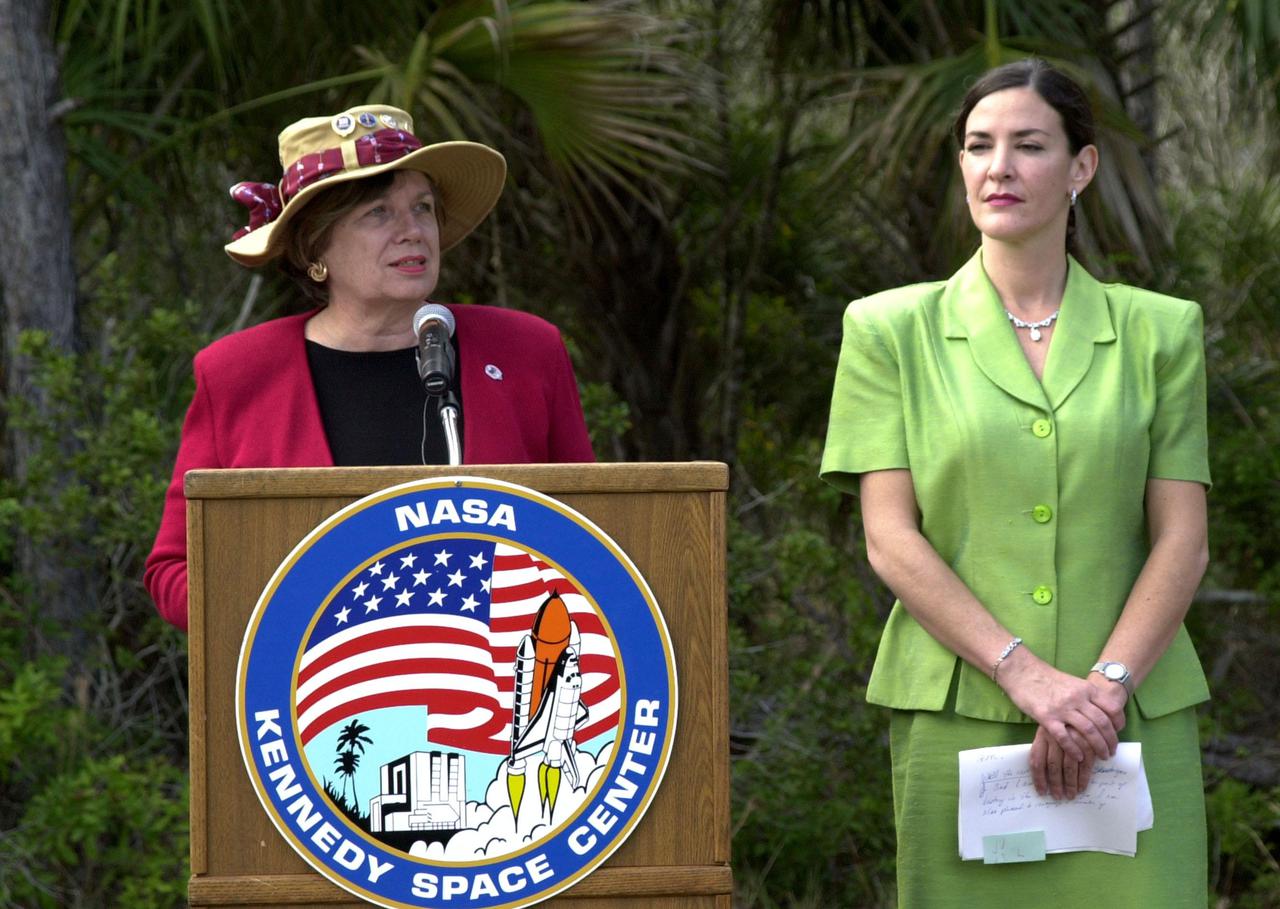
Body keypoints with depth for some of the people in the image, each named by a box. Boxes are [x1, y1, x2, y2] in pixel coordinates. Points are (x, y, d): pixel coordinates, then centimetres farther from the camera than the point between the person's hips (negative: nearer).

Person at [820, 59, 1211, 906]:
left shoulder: (1159, 331, 10)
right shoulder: (891, 331, 7)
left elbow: (1182, 541, 5)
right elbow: (891, 541, -1)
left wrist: (1106, 685, -11)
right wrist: (1023, 673, -12)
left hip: (1131, 721, 1)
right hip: (957, 717, -1)